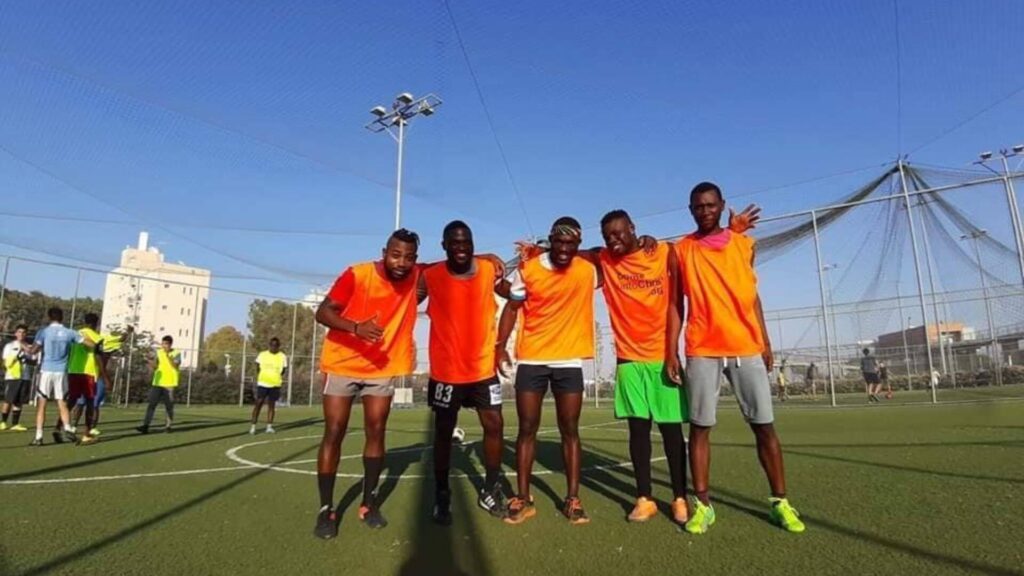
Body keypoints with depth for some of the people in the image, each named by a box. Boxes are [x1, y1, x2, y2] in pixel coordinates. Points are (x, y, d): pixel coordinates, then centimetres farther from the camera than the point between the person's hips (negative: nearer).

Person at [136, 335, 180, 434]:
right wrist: (151, 362, -13)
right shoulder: (158, 352, 7)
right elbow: (153, 368, 7)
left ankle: (168, 425, 17)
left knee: (169, 406, 5)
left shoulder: (176, 354, -3)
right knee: (151, 404, -7)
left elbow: (175, 366, -18)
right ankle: (145, 426, -7)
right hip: (157, 383, 3)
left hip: (169, 384, -3)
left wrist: (168, 356, -25)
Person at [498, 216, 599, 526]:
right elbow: (512, 307, 4)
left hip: (569, 361, 1)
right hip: (531, 360, 0)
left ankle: (573, 499, 17)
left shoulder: (589, 270, -1)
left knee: (570, 431, 6)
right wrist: (501, 345, -7)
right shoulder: (527, 270, -4)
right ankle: (523, 499, 15)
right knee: (527, 430, 5)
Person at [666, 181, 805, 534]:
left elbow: (752, 295, 16)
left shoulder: (744, 244, 11)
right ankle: (702, 504, 12)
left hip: (746, 347, 2)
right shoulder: (681, 250, 5)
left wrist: (765, 341, 11)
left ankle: (780, 501, 19)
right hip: (702, 350, -2)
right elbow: (676, 303, 4)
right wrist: (671, 351, -2)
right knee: (700, 426, 1)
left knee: (764, 425, 5)